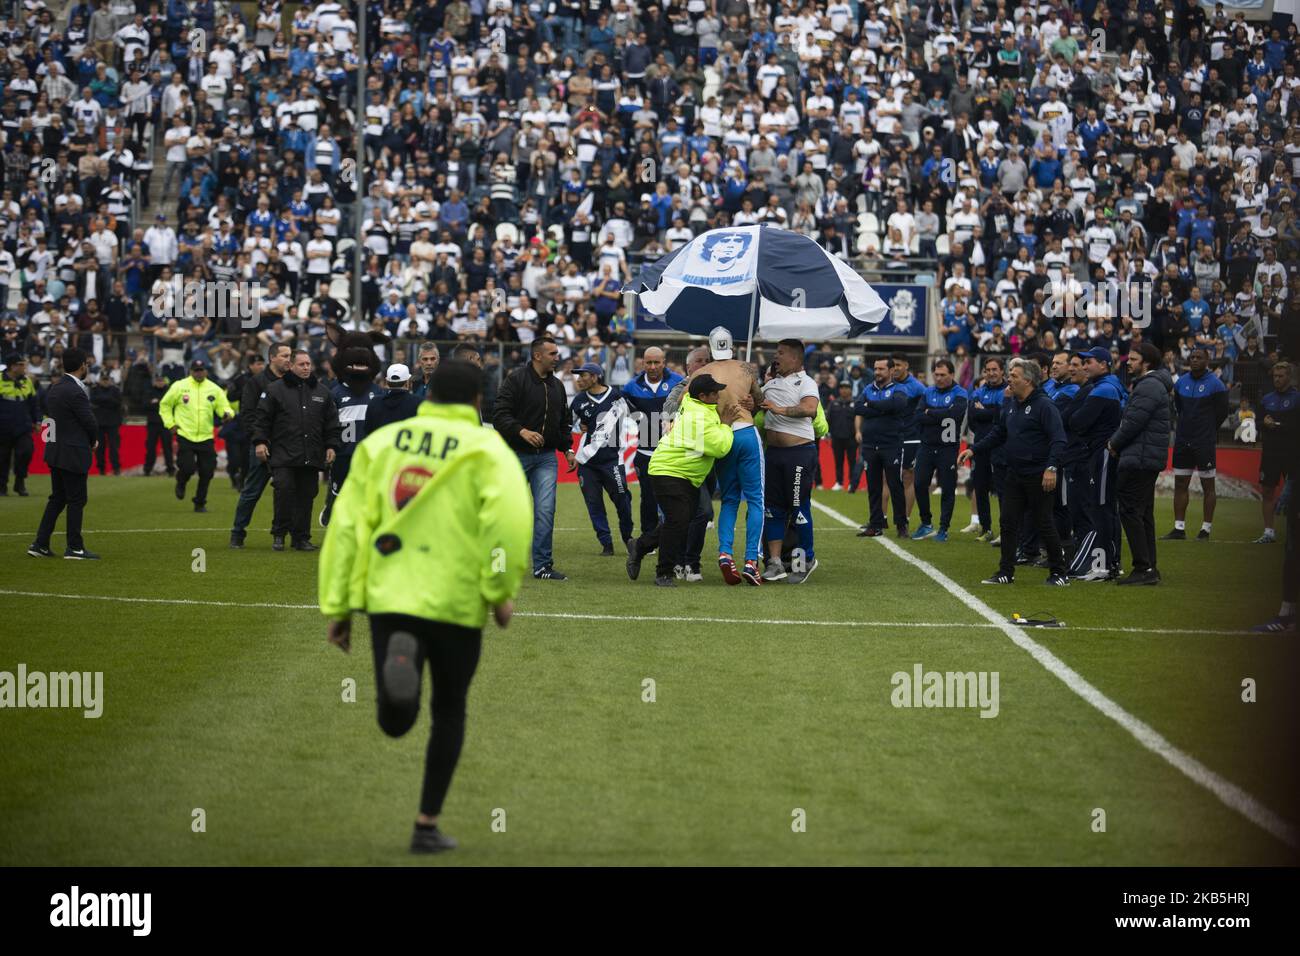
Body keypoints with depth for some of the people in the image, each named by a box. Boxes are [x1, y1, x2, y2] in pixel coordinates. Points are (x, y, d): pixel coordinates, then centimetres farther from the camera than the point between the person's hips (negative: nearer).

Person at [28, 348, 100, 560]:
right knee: (76, 500, 0)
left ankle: (40, 544, 13)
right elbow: (89, 421, -18)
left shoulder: (55, 388, 9)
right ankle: (75, 548, 5)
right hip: (73, 454, -9)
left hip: (55, 452, 9)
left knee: (57, 498, 14)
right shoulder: (75, 392, -20)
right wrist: (94, 440, 5)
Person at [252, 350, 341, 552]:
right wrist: (260, 441, -6)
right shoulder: (276, 389, 4)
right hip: (283, 455, -3)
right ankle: (279, 534, -1)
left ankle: (301, 537, 12)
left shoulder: (322, 391, 14)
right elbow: (263, 418, 3)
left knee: (306, 496, 4)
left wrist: (332, 446, 8)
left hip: (312, 458, 3)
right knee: (284, 490, -14)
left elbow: (332, 423, 17)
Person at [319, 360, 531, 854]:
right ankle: (428, 825, 17)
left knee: (396, 721, 2)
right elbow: (508, 516, -17)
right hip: (456, 603, -2)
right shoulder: (487, 450, 2)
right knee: (449, 712, 18)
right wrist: (502, 591, -8)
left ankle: (399, 657, -31)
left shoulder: (381, 442, 13)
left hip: (388, 596, 2)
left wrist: (336, 606, 10)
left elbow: (347, 523, 7)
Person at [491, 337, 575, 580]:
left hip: (546, 457, 4)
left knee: (545, 510, -5)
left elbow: (564, 422, 23)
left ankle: (542, 566, -2)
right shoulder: (516, 379, -7)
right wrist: (522, 432, -27)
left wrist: (567, 449, 13)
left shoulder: (557, 385, 13)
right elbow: (500, 415, -15)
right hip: (516, 455, -4)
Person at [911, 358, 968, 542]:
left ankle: (943, 529, 10)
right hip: (927, 446, 3)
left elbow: (953, 413, -20)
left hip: (948, 449, -3)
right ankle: (926, 523, 16)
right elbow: (919, 417, -2)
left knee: (947, 489, 1)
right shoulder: (928, 393, 10)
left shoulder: (959, 394, -2)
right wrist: (941, 417, -12)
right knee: (920, 484, 0)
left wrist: (930, 413, -9)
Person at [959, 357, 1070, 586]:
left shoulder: (1044, 405, -14)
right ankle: (1006, 572, 12)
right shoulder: (1012, 405, 12)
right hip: (1014, 475, 8)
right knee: (1008, 522, 6)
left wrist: (1052, 467, -31)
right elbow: (998, 434, 21)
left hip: (1039, 476, -8)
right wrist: (974, 450, 12)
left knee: (1044, 524, -1)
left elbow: (1058, 439, -21)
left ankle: (1059, 573, 10)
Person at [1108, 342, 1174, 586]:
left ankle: (1144, 568, -12)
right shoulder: (1149, 384, 20)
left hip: (1139, 459, -11)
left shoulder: (1149, 387, -15)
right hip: (1147, 459, 11)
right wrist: (1118, 443, 10)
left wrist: (1114, 443, -5)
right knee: (1143, 513, 13)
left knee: (1130, 511, -10)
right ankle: (1149, 568, 16)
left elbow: (1133, 422, -19)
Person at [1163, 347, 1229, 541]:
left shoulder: (1215, 384, -7)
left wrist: (1207, 431, 6)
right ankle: (1179, 528, 11)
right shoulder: (1181, 382, 8)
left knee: (1208, 486, 1)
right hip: (1183, 440, 6)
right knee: (1180, 484, 6)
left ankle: (1205, 529, 5)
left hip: (1205, 443, -5)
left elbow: (1221, 413, -2)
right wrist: (1186, 426, 11)